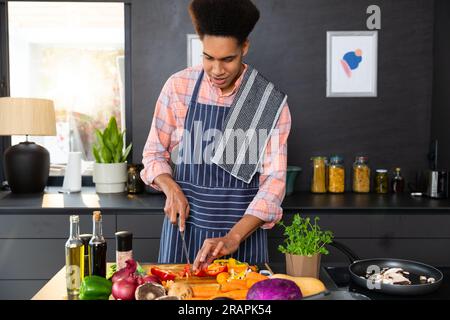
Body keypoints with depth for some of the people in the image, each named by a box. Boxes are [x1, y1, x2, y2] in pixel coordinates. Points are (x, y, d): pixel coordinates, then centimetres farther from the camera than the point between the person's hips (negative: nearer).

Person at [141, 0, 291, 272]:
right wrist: (172, 189, -15)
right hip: (184, 224, 1)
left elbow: (274, 179, -11)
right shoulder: (178, 86, -4)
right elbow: (154, 153, 5)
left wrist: (233, 238, -20)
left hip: (244, 229, -1)